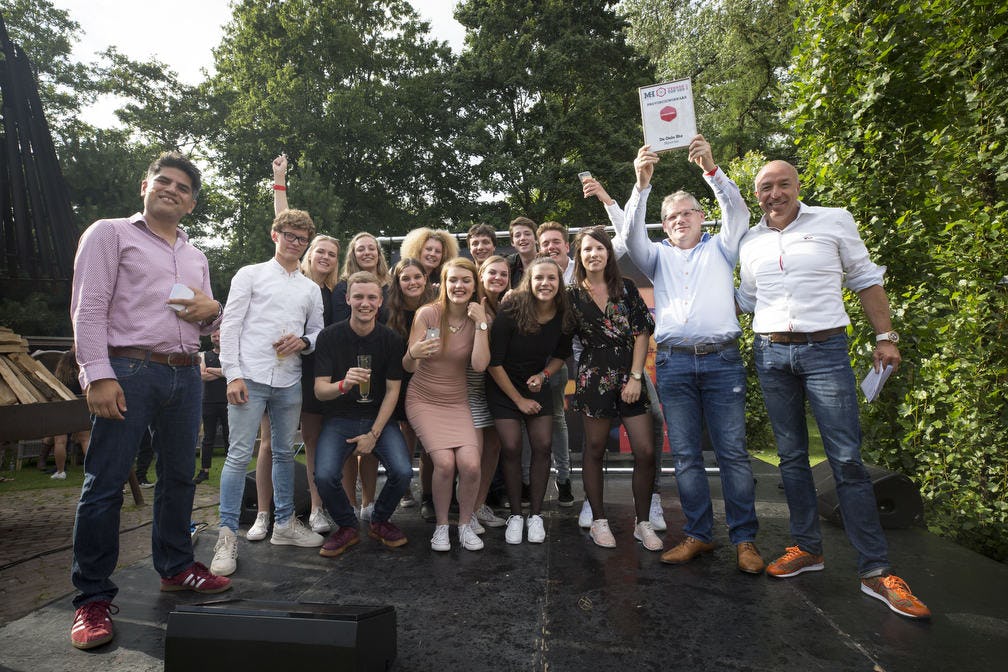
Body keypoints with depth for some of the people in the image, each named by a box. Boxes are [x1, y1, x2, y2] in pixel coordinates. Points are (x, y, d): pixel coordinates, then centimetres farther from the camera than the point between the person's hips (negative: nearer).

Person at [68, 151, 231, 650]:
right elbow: (89, 308, -6)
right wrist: (98, 375, -16)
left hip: (185, 375, 6)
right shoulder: (110, 233, 4)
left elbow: (208, 324, 25)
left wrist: (211, 310, 0)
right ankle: (93, 598, 8)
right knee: (105, 484, -3)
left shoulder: (195, 257, 21)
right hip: (129, 371, -6)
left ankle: (175, 567, 27)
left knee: (179, 477, 12)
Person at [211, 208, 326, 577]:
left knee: (285, 453, 13)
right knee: (239, 455, -5)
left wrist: (302, 341, -6)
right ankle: (227, 536, 4)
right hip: (250, 377, -4)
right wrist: (233, 375, -10)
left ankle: (284, 524, 26)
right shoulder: (250, 275, 4)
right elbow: (230, 325, -2)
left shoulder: (311, 288, 15)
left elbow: (318, 331, 18)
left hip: (289, 381, 4)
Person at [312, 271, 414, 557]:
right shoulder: (330, 336, -7)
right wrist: (343, 385, -33)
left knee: (402, 472, -21)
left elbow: (392, 391, -2)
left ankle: (380, 521, 12)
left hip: (379, 418, 1)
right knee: (325, 476, -24)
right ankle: (347, 527, 7)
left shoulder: (391, 339, -3)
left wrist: (373, 434, -10)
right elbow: (319, 390, -10)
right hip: (339, 419, 0)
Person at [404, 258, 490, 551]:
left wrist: (481, 324, -18)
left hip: (457, 403, 2)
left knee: (470, 464, -18)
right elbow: (408, 367, -9)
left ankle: (465, 524, 8)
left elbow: (479, 365, -17)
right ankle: (441, 526, 4)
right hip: (423, 400, -2)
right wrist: (413, 353, -31)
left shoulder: (477, 320, -1)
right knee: (445, 462, -21)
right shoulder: (427, 313, -9)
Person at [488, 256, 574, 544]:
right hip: (503, 388, -3)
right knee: (511, 449, -7)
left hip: (538, 385, 3)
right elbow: (494, 362, -16)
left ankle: (535, 515, 11)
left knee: (542, 447, -5)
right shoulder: (510, 312, -23)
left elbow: (562, 354, 8)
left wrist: (544, 374, -11)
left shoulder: (563, 316, -11)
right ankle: (515, 515, 11)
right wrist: (519, 400, -12)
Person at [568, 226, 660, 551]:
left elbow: (642, 333, 0)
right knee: (595, 449, 6)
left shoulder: (626, 287, 5)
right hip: (593, 376, -1)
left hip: (630, 375, 1)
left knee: (646, 451, -3)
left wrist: (635, 376, -8)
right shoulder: (572, 294, 3)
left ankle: (643, 523, 14)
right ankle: (598, 521, 21)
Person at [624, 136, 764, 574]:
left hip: (721, 359, -1)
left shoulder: (720, 249, 17)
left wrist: (711, 169, -13)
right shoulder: (658, 257, 19)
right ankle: (698, 535, 14)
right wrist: (642, 184, -12)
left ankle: (745, 539, 9)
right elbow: (632, 234, 1)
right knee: (685, 455, 4)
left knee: (733, 452, -1)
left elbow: (737, 211, 1)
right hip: (674, 363, 2)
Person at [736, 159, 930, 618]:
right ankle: (807, 548, 21)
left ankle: (875, 570, 3)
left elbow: (866, 279, 6)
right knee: (791, 456, 9)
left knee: (847, 459, -6)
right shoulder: (750, 242, 11)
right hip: (770, 354, 3)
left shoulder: (834, 221, 3)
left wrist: (885, 336, 1)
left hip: (825, 349, -3)